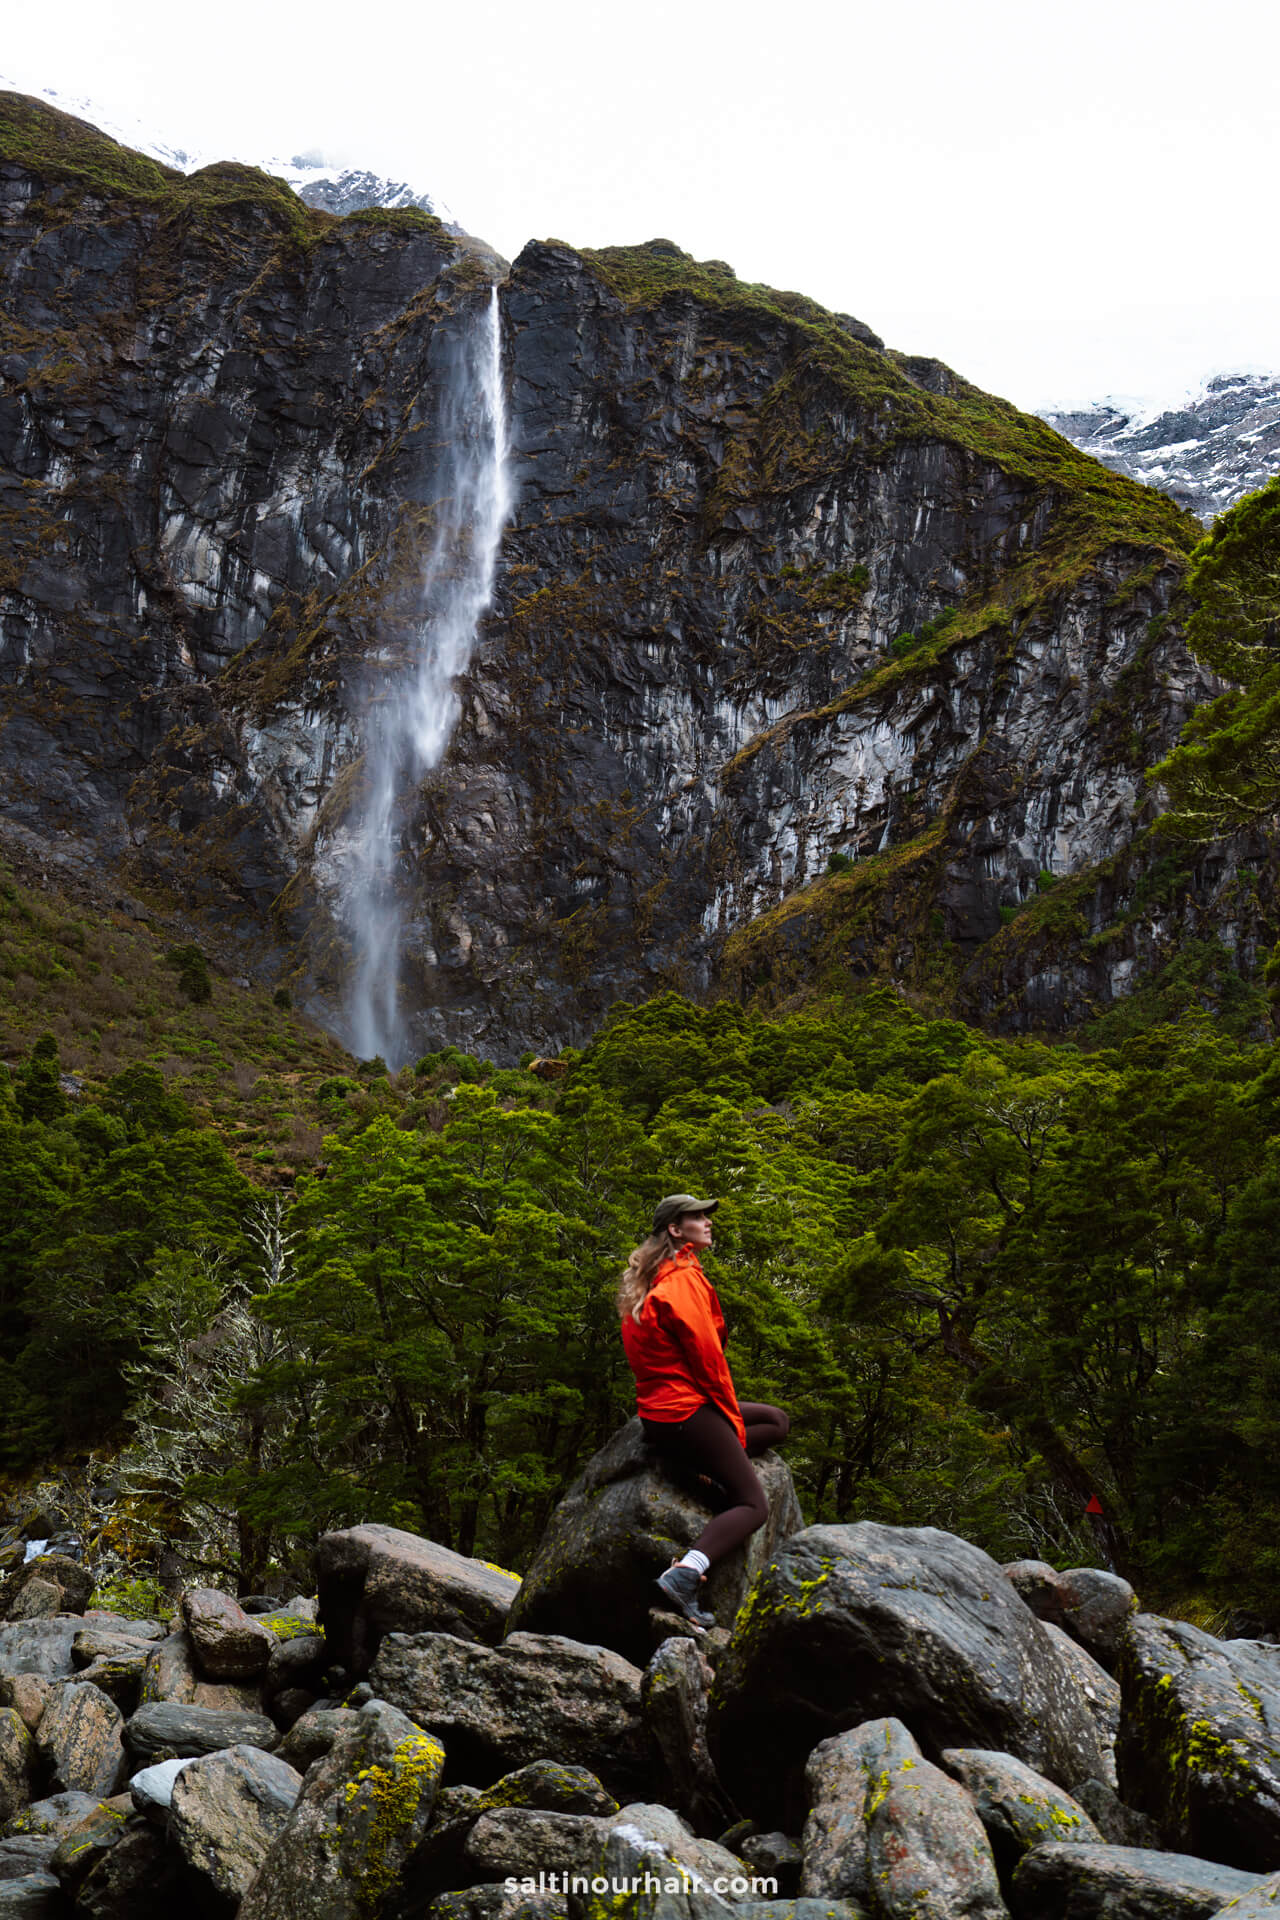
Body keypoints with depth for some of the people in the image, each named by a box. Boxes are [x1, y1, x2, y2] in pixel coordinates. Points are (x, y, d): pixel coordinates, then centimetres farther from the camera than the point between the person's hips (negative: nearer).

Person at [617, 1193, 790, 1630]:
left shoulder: (650, 1280, 16)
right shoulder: (684, 1278, -14)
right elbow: (707, 1355, -16)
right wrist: (734, 1422, -5)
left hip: (658, 1410, 9)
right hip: (688, 1412, -9)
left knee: (778, 1421, 20)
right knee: (752, 1505, -6)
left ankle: (709, 1465, 2)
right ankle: (686, 1572, -24)